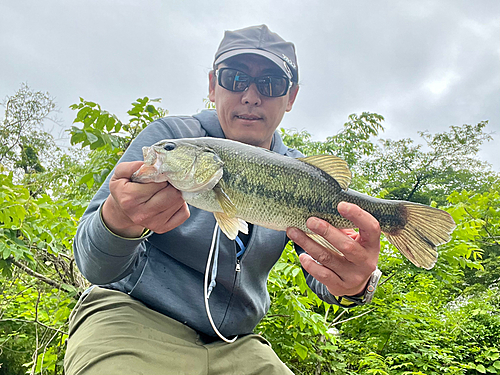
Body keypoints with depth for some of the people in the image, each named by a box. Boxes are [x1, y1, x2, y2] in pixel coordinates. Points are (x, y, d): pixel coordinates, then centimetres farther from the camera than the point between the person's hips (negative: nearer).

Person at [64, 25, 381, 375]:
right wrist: (119, 220, -40)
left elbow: (321, 268, -9)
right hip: (132, 317, -2)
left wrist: (353, 286, -33)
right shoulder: (169, 136, -11)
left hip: (233, 346, 4)